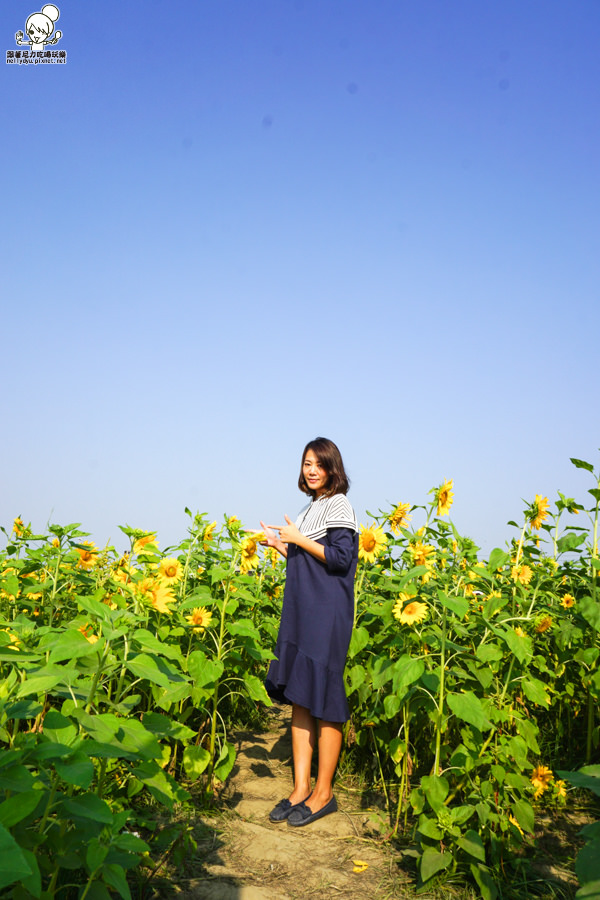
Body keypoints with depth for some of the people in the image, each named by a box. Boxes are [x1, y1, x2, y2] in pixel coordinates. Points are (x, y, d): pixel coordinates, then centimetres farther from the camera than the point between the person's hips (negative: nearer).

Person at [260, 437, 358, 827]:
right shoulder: (311, 508, 17)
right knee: (300, 700, 9)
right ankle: (301, 789, 17)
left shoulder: (339, 505, -7)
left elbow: (341, 558, -17)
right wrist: (280, 544, 9)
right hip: (301, 615, 9)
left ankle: (323, 793, 11)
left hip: (326, 618, -9)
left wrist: (299, 540, -13)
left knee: (323, 704, -1)